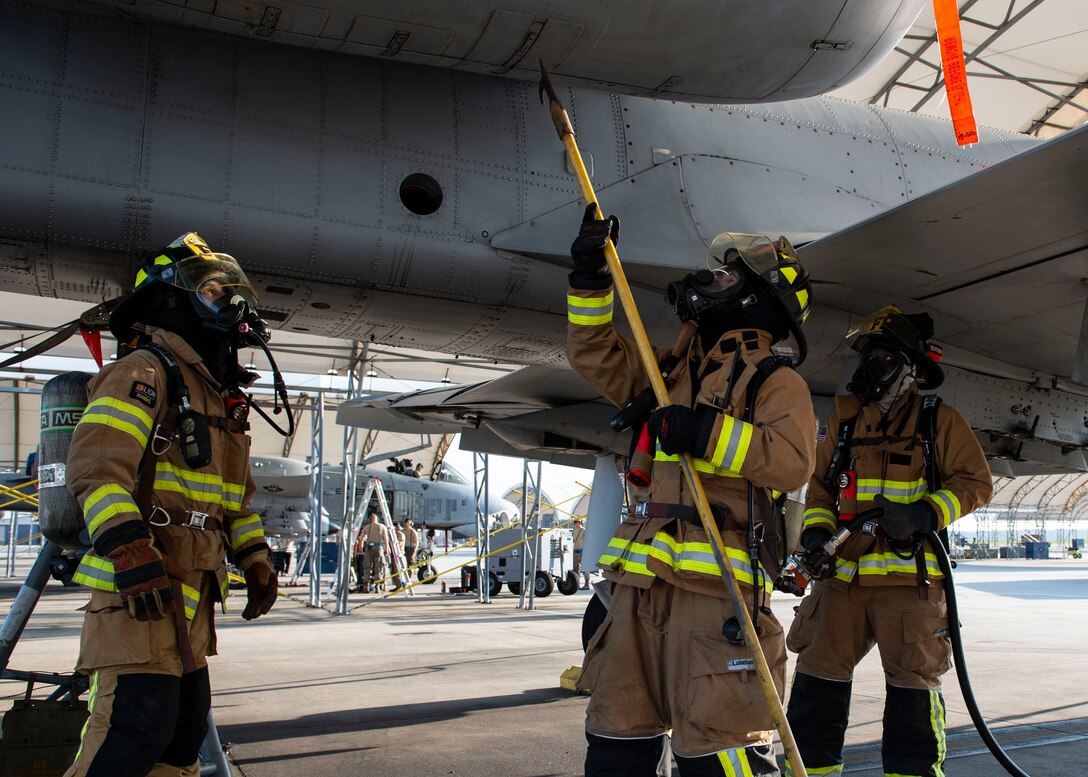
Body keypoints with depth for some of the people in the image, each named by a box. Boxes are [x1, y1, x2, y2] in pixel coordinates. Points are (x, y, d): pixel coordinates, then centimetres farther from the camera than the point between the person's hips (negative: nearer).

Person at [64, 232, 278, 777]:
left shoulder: (222, 400, 21)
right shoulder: (145, 372, -7)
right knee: (138, 726, -14)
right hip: (139, 588, -9)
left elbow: (235, 497, 28)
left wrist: (255, 561, 18)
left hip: (192, 590, 10)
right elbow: (96, 465, -20)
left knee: (185, 726, 13)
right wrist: (130, 552, -30)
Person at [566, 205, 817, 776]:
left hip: (713, 586, -7)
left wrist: (710, 435, -20)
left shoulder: (776, 381, 2)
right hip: (641, 580, 7)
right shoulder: (677, 369, 24)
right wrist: (590, 280, 16)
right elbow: (598, 358, 25)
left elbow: (792, 461, -13)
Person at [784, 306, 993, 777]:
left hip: (909, 576, -4)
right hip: (842, 574, 4)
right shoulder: (843, 420, 14)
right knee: (817, 677, 5)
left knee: (911, 685, 0)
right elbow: (820, 483, 16)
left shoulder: (939, 421, 3)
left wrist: (926, 513, -17)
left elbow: (975, 482, -1)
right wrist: (816, 529, -2)